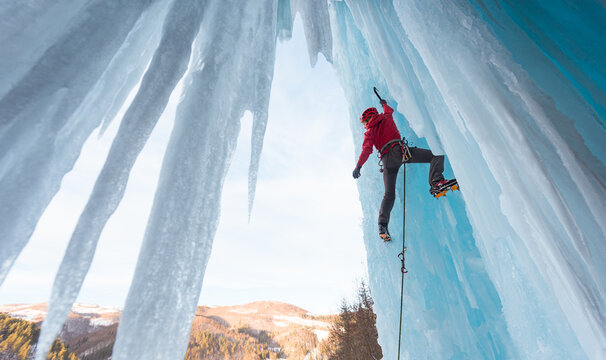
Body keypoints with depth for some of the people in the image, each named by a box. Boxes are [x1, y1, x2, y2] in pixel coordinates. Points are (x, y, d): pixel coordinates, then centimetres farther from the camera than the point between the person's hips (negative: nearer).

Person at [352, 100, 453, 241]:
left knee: (389, 194, 4)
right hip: (399, 149, -1)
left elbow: (366, 150, 1)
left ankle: (383, 225, -4)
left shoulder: (369, 132, 18)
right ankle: (435, 182, -23)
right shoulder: (387, 118, 24)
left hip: (387, 160, 1)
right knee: (436, 155, 3)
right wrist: (384, 103, 68)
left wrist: (358, 166, -4)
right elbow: (389, 110, 48)